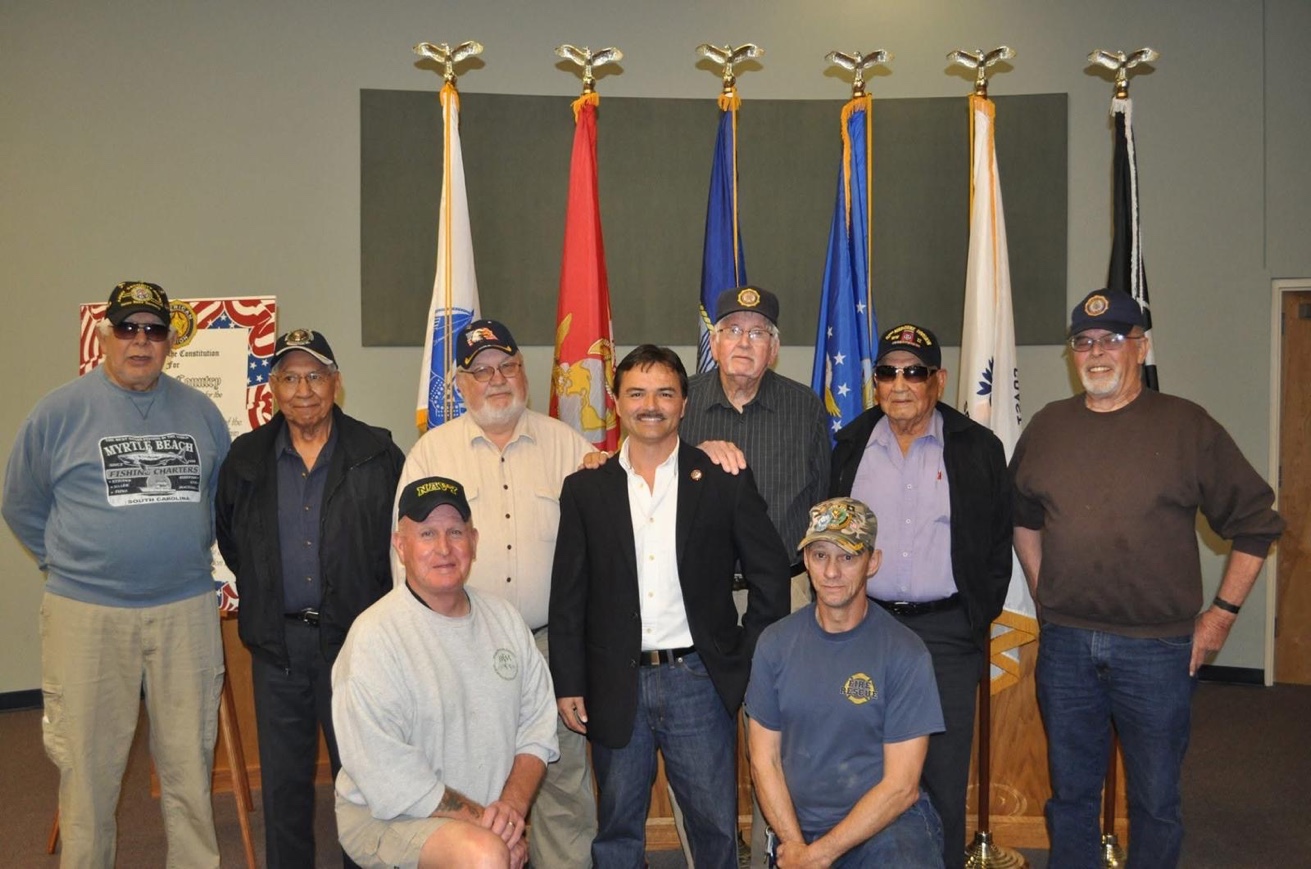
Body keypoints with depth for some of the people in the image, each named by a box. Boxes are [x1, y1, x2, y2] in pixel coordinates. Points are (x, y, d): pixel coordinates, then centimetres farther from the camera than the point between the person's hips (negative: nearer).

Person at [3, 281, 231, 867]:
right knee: (89, 763, 6)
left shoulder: (201, 412, 7)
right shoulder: (59, 412, -1)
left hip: (186, 610, 2)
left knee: (190, 758, 10)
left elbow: (222, 496, 19)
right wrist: (69, 565, 6)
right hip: (87, 614, -2)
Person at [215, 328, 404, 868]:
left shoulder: (378, 455, -4)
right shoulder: (246, 458, 4)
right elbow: (227, 536, 18)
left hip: (353, 636, -2)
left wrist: (380, 616, 1)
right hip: (276, 641, 3)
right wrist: (261, 592, 14)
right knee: (282, 778, 13)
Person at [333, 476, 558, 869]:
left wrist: (512, 804, -11)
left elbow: (538, 724, 4)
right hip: (386, 819, -5)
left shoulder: (504, 618, 4)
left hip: (485, 817, 6)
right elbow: (393, 782, -18)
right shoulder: (374, 638, -15)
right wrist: (482, 819, -14)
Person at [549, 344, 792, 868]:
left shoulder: (724, 481, 1)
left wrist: (752, 663, -1)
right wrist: (568, 683, 0)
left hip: (699, 682, -1)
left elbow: (771, 575, 3)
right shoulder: (585, 489, 4)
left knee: (716, 825, 10)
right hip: (617, 687, 1)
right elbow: (568, 595, 4)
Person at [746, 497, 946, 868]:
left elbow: (901, 786, -9)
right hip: (801, 829, 3)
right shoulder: (775, 643, 2)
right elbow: (764, 761, 3)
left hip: (889, 823, -3)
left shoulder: (905, 653, -7)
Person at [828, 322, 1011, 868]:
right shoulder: (850, 446, 6)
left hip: (948, 633, -1)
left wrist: (979, 620, 0)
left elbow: (998, 544, 5)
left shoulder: (979, 449, 2)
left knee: (944, 776, 6)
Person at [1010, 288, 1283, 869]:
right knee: (1071, 795, 15)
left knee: (1155, 802, 10)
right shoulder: (1047, 427, 6)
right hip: (1064, 644, 3)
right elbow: (1022, 518, 19)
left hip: (1156, 647, -3)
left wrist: (1221, 614, -3)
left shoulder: (1186, 426, -4)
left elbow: (1256, 523, 0)